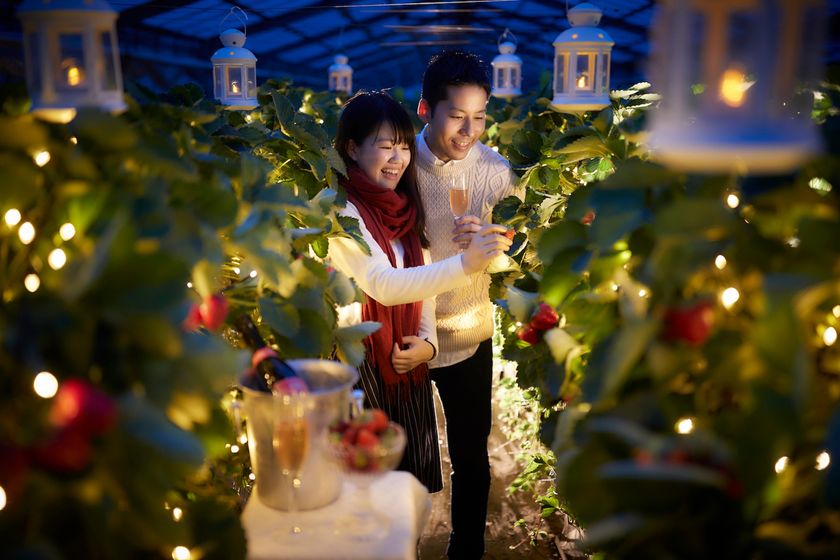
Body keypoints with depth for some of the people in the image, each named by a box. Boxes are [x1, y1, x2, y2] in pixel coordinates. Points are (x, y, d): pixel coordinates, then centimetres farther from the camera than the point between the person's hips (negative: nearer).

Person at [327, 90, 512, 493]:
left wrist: (427, 340, -7)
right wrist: (464, 264, -37)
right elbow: (383, 285, -28)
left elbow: (421, 279, 8)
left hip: (406, 361, 7)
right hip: (358, 363, -6)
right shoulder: (338, 210, -17)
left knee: (410, 473, 17)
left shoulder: (403, 206, 7)